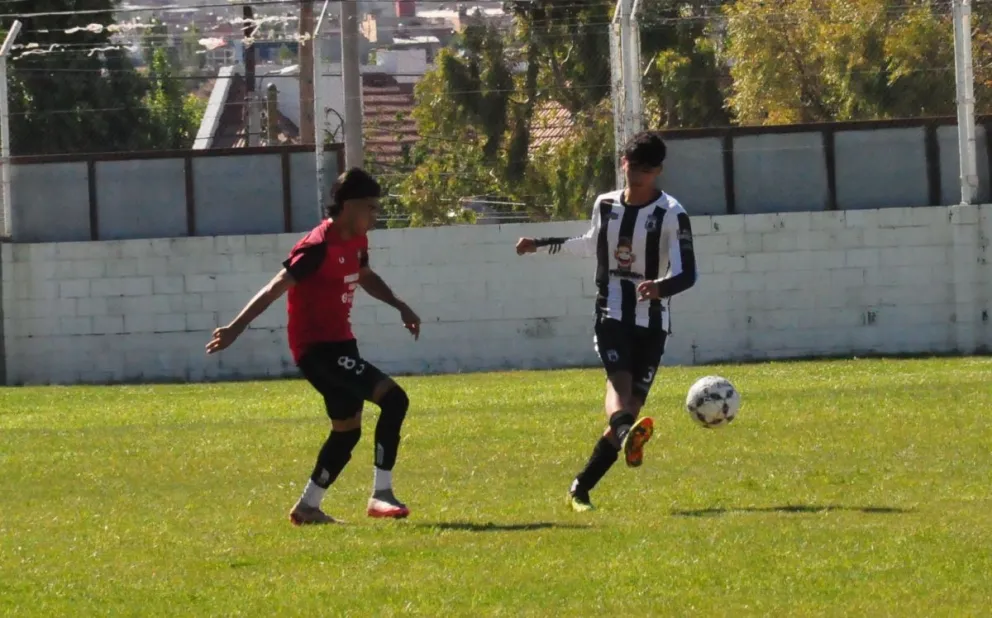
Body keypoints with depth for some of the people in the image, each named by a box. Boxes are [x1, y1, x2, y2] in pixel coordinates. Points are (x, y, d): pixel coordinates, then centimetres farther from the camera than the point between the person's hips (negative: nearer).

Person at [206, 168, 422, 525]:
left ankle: (308, 507, 30)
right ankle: (381, 495, -19)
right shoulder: (319, 247, -21)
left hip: (340, 344, 10)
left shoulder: (356, 240, 7)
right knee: (393, 399, -19)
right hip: (317, 347, -10)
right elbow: (275, 289, -23)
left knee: (347, 430, 18)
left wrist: (399, 307, 23)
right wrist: (236, 328, -26)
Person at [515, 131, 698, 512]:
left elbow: (687, 273, -13)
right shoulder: (605, 205, 8)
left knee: (632, 405, -4)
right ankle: (628, 435, -59)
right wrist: (542, 245, 37)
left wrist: (661, 286, -35)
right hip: (611, 316, 1)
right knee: (619, 380, -27)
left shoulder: (672, 215, -6)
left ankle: (580, 489, 5)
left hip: (652, 321, -1)